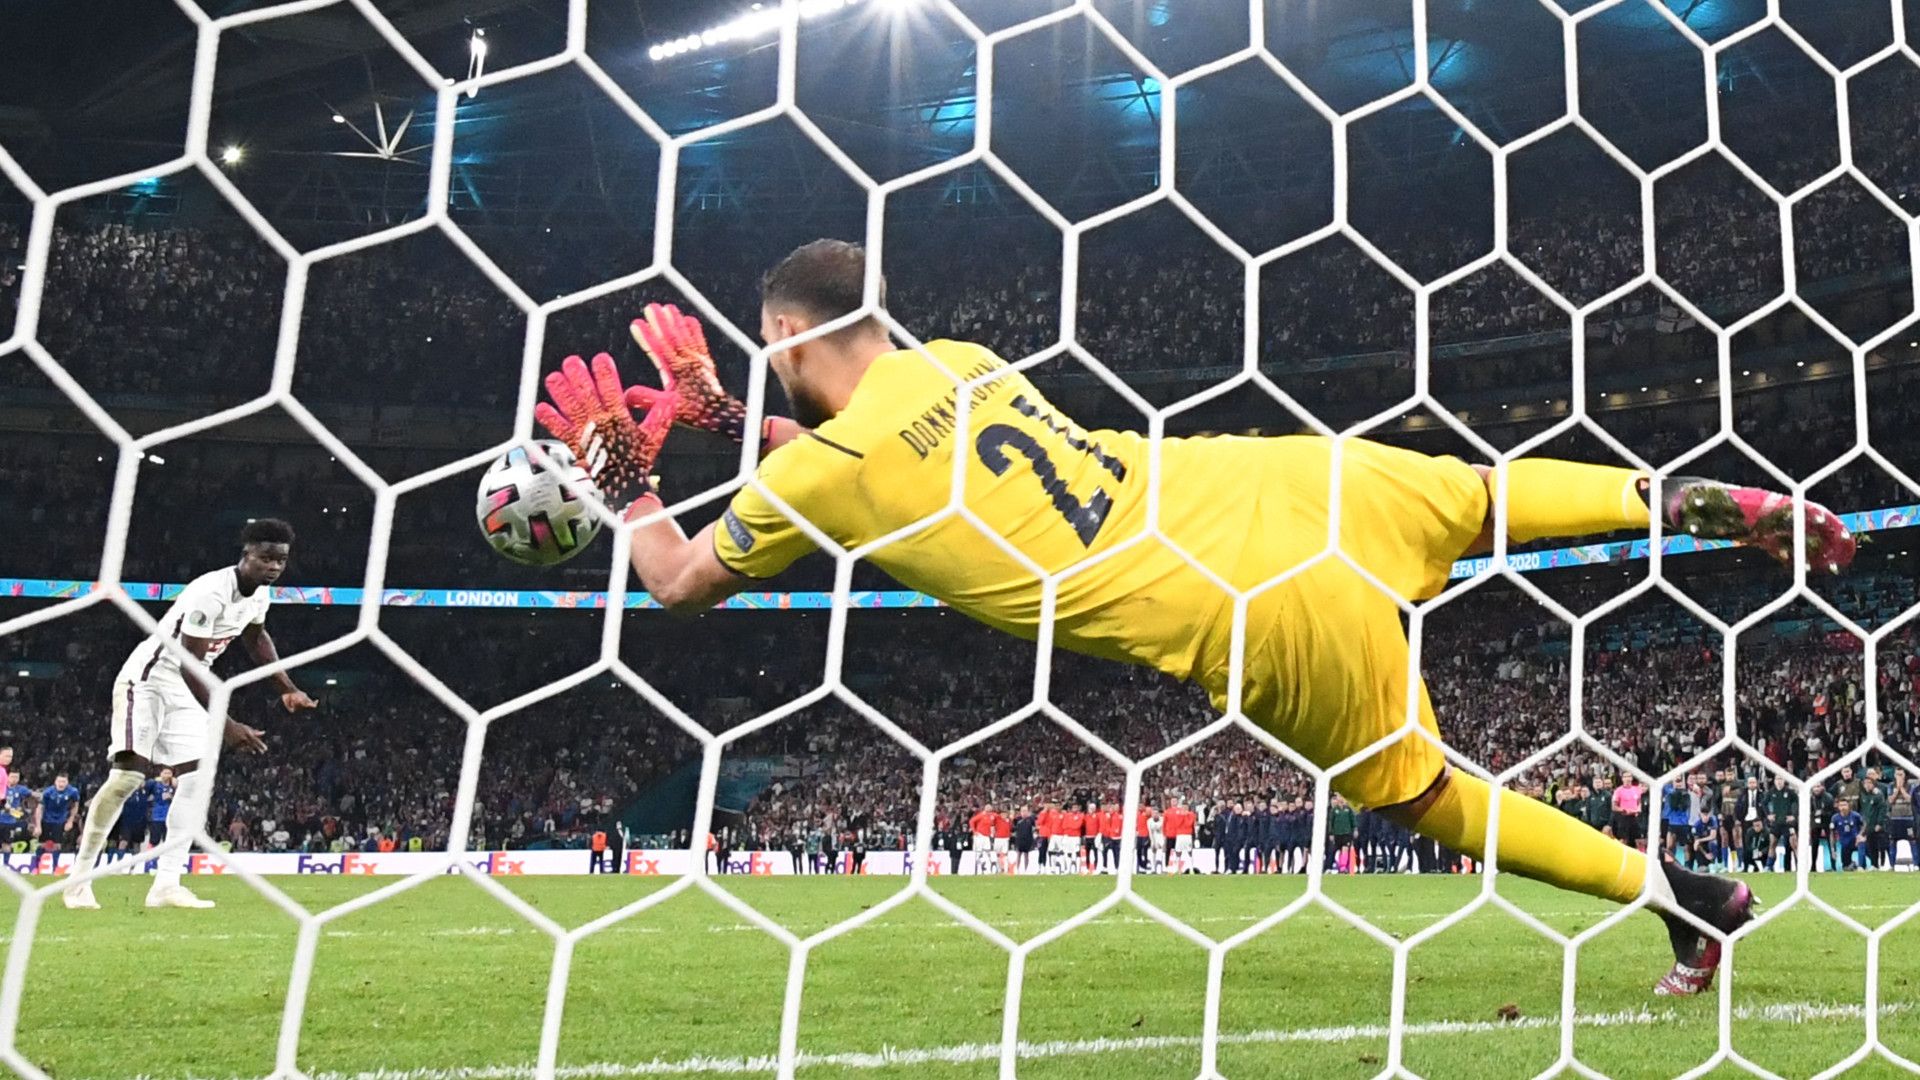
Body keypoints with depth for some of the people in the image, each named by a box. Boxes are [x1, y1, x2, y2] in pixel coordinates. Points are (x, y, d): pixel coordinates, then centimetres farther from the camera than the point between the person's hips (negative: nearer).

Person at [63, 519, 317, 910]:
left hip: (187, 690, 8)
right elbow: (189, 667, -30)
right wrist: (227, 725, -33)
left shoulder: (260, 592, -2)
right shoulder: (210, 593, -29)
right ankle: (79, 878, -3)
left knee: (199, 779, -4)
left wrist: (287, 689, 17)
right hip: (147, 680, -8)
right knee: (128, 774, -17)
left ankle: (166, 885, -4)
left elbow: (255, 637, 22)